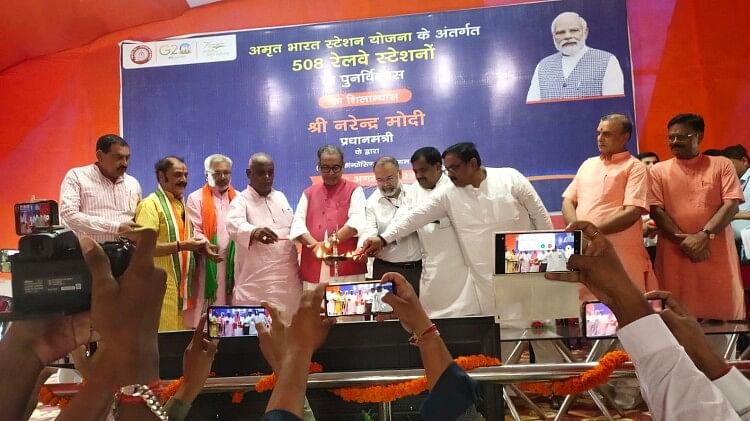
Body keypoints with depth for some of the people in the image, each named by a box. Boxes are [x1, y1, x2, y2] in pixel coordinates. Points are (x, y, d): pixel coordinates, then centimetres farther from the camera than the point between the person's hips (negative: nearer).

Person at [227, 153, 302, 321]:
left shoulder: (281, 197, 13)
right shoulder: (241, 201, -4)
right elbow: (234, 225, -24)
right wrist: (254, 232, -45)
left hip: (288, 277, 5)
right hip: (256, 281, -4)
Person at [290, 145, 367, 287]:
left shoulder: (354, 190, 7)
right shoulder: (308, 193, 17)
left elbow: (357, 222, -8)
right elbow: (297, 224, 7)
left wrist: (329, 243, -17)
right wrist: (315, 245, -12)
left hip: (347, 268, -3)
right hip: (314, 269, 3)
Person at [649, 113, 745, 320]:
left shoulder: (721, 165, 7)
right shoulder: (658, 171, 7)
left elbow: (731, 204, -2)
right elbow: (656, 210, -1)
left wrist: (704, 235, -15)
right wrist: (684, 240, -12)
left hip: (716, 252, 0)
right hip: (675, 253, 0)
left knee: (721, 313, 5)